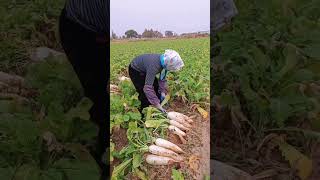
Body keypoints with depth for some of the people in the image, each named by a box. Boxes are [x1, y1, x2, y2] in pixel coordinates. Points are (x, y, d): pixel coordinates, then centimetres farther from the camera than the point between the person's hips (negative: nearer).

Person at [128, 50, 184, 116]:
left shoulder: (164, 60, -20)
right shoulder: (154, 65, -42)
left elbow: (162, 79, -5)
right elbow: (148, 88, -44)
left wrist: (163, 92, -15)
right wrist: (158, 106, -42)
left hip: (145, 70, 8)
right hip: (135, 70, -7)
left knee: (157, 88, 5)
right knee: (145, 94, -13)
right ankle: (143, 115, 6)